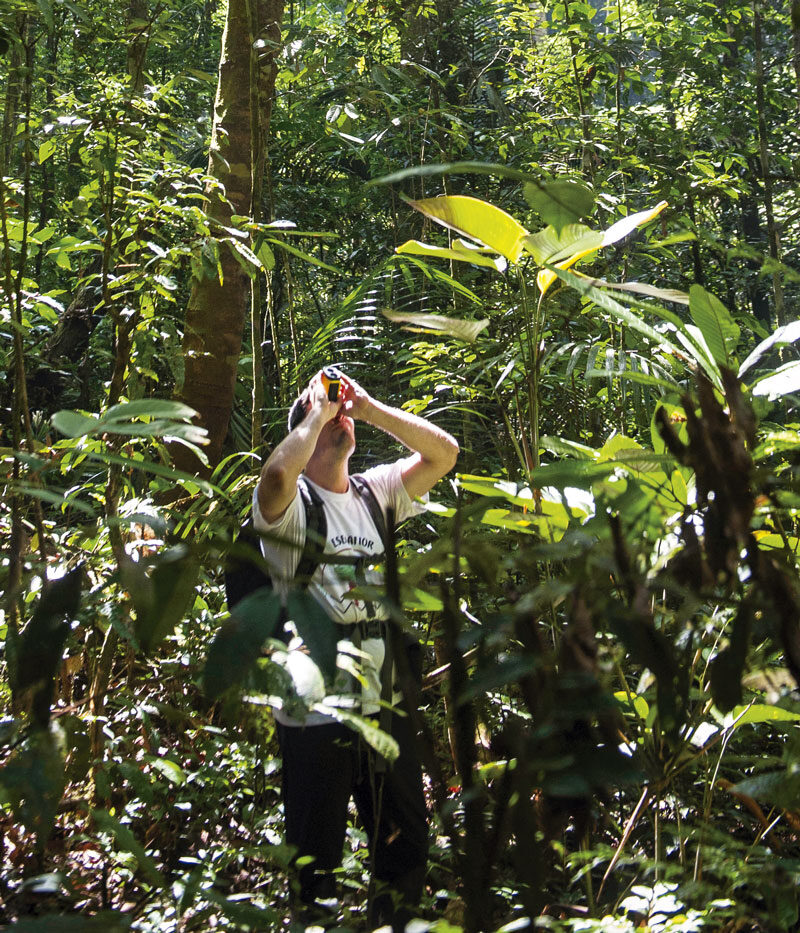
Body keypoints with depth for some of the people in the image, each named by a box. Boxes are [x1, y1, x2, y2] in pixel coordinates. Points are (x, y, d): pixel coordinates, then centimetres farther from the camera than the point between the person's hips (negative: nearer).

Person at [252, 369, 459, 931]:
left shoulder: (377, 491, 10)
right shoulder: (290, 502, -7)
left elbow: (444, 452, 2)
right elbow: (278, 473, -31)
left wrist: (368, 407, -2)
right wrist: (317, 412, -15)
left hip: (384, 702, 5)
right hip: (315, 709, -5)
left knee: (408, 845, 17)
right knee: (316, 859, 8)